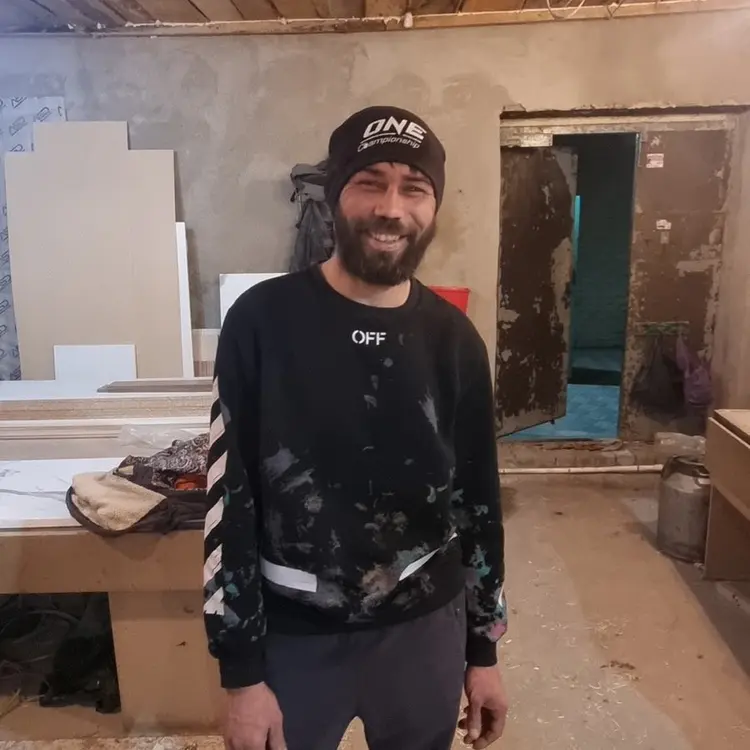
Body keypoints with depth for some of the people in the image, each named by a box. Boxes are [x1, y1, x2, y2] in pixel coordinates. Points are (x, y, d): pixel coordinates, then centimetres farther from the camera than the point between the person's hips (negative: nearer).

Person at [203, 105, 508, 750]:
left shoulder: (454, 339, -5)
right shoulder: (263, 321, -14)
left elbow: (478, 499, 3)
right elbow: (229, 499, -10)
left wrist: (484, 649, 8)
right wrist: (241, 672, -8)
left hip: (425, 631, 3)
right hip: (292, 636, -2)